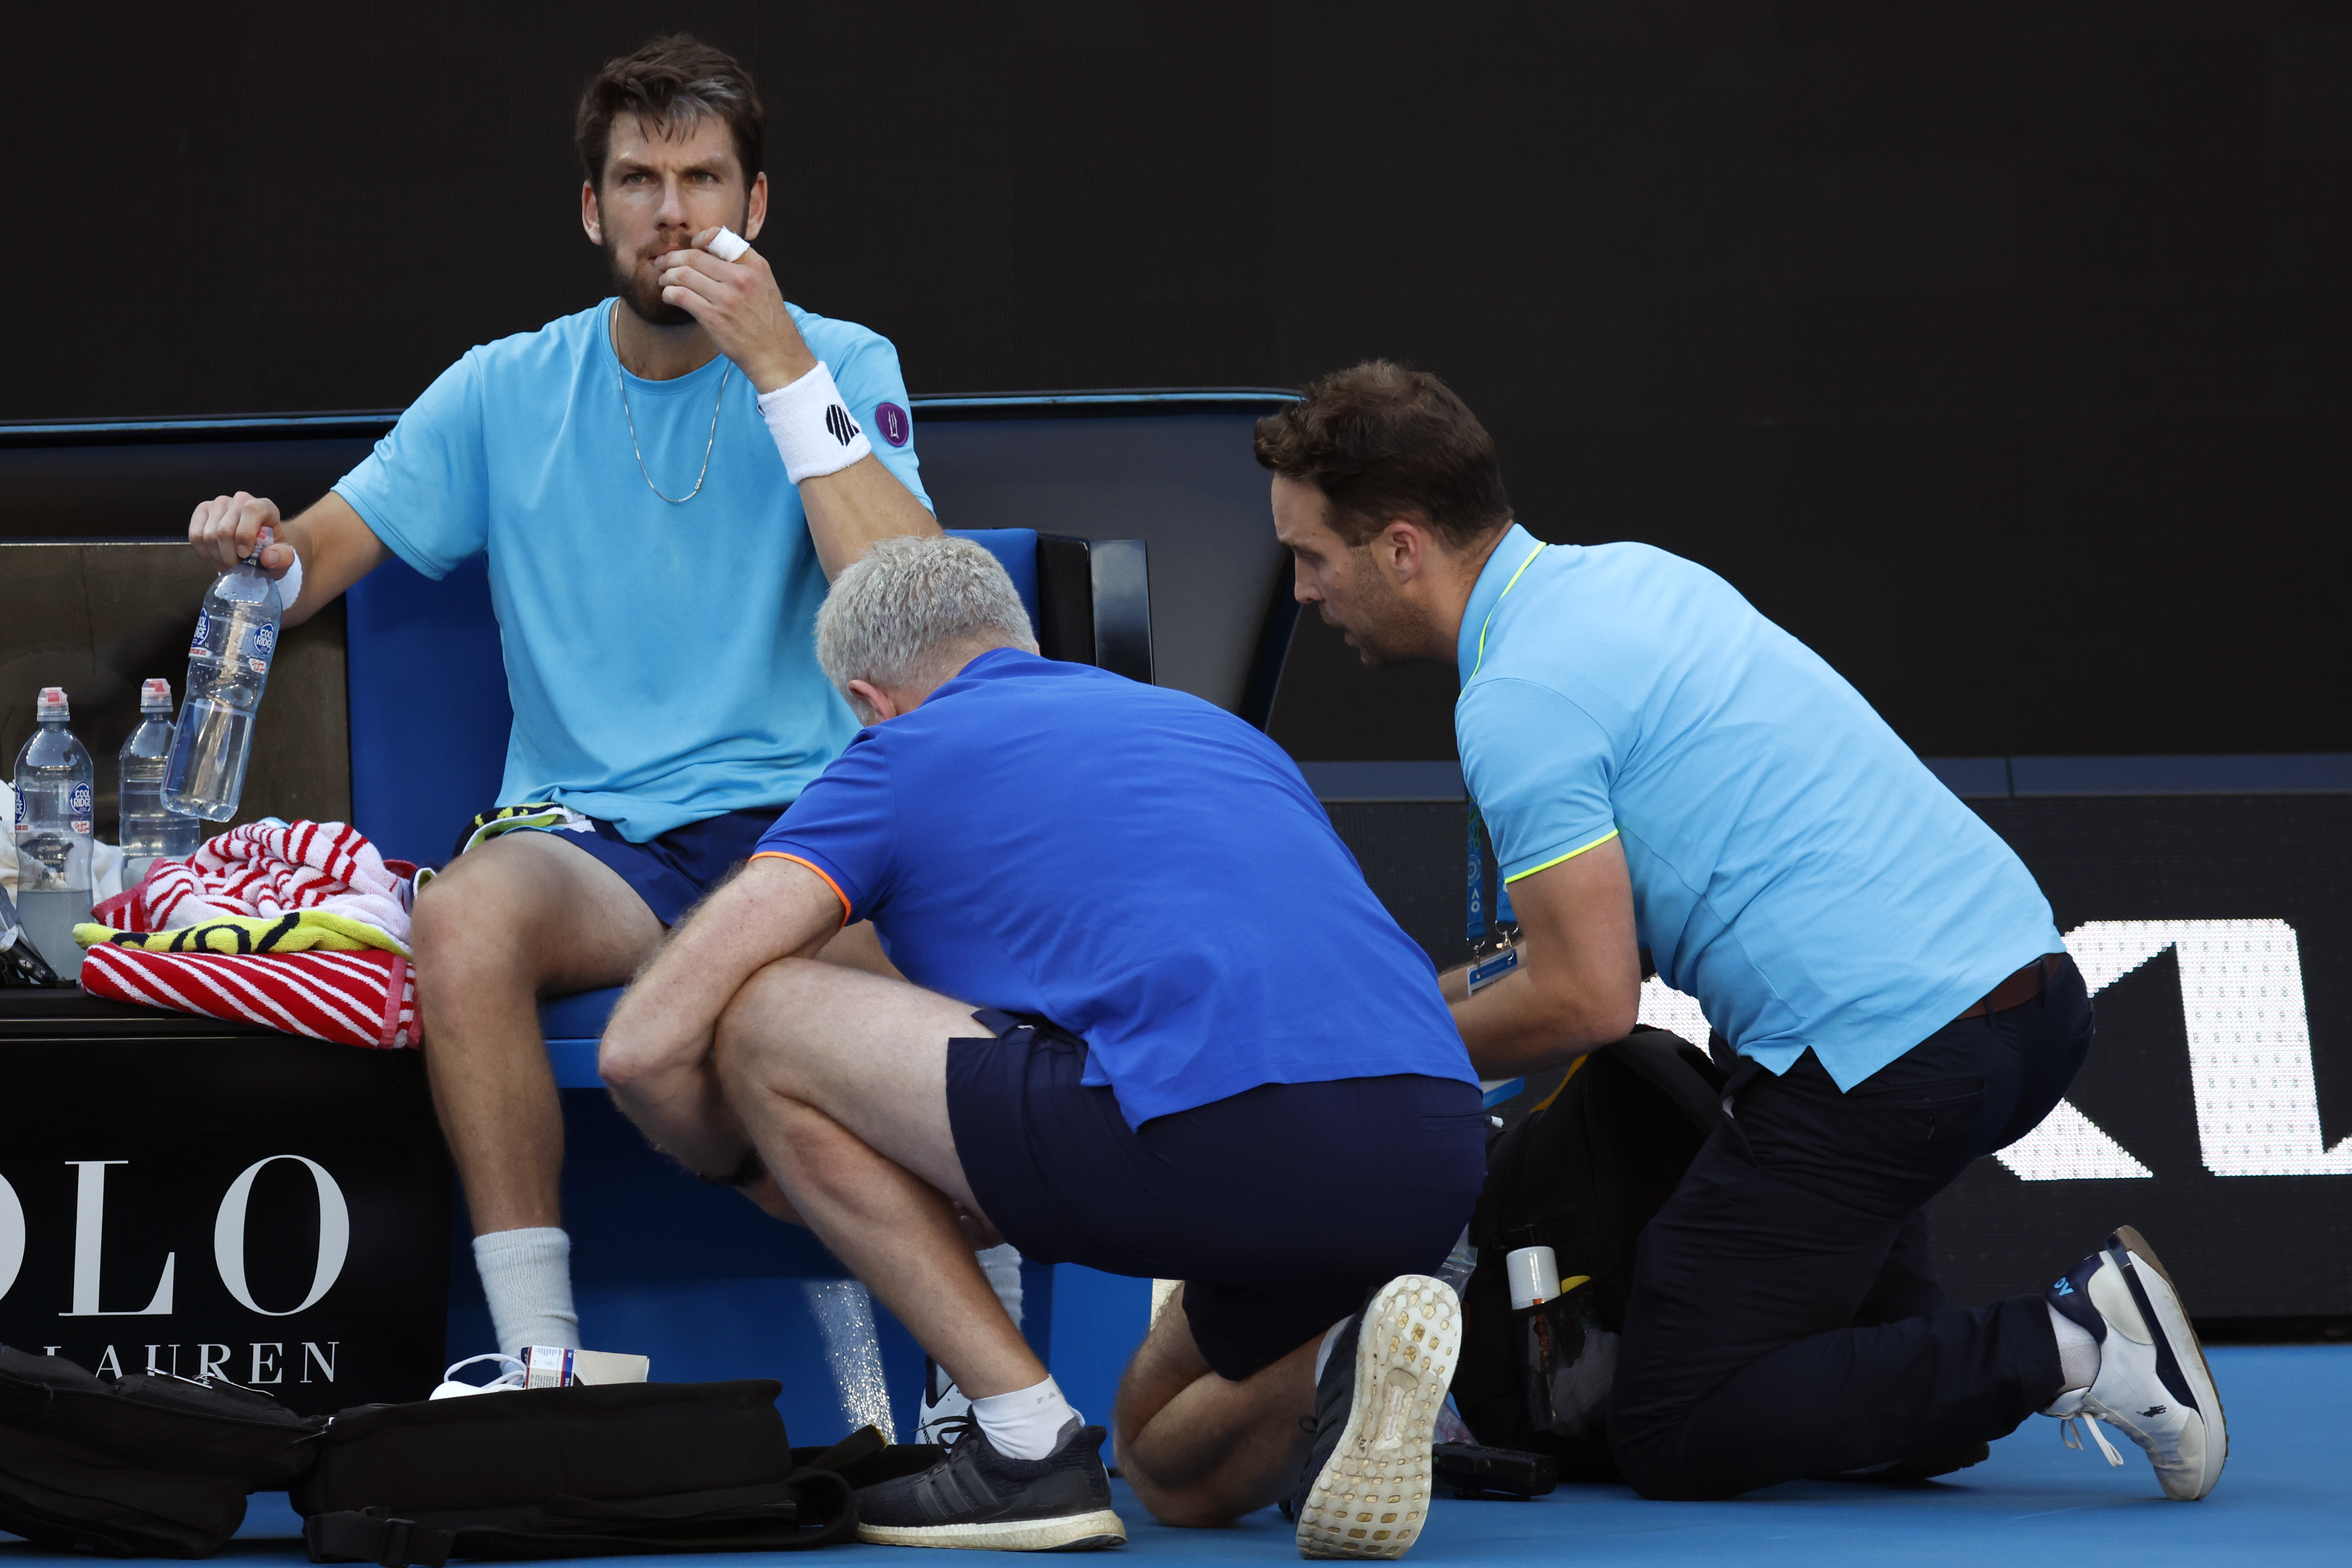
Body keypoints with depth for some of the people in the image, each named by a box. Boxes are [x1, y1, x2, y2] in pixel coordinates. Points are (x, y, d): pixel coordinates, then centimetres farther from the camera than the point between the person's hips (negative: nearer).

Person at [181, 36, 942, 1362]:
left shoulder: (842, 367, 6)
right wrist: (265, 553, -14)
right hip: (590, 838, 2)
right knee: (465, 915, -34)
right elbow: (319, 558, 12)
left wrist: (781, 368, -14)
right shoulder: (509, 392, 12)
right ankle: (539, 1354, -29)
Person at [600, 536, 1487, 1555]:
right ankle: (1346, 1360, -1)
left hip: (1222, 1142, -7)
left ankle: (1028, 1443, 7)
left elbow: (646, 1047, 11)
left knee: (757, 1024, 11)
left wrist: (756, 1171, 34)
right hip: (1439, 1167, 7)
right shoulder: (1217, 727, 33)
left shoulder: (903, 754, 17)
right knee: (1184, 1471, 34)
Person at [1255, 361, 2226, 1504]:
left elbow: (1588, 1004, -14)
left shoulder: (1518, 700, -13)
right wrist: (1441, 990, 26)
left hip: (1887, 1052, -10)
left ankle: (2057, 1354, -11)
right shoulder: (1635, 573, 16)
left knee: (1670, 1438, 0)